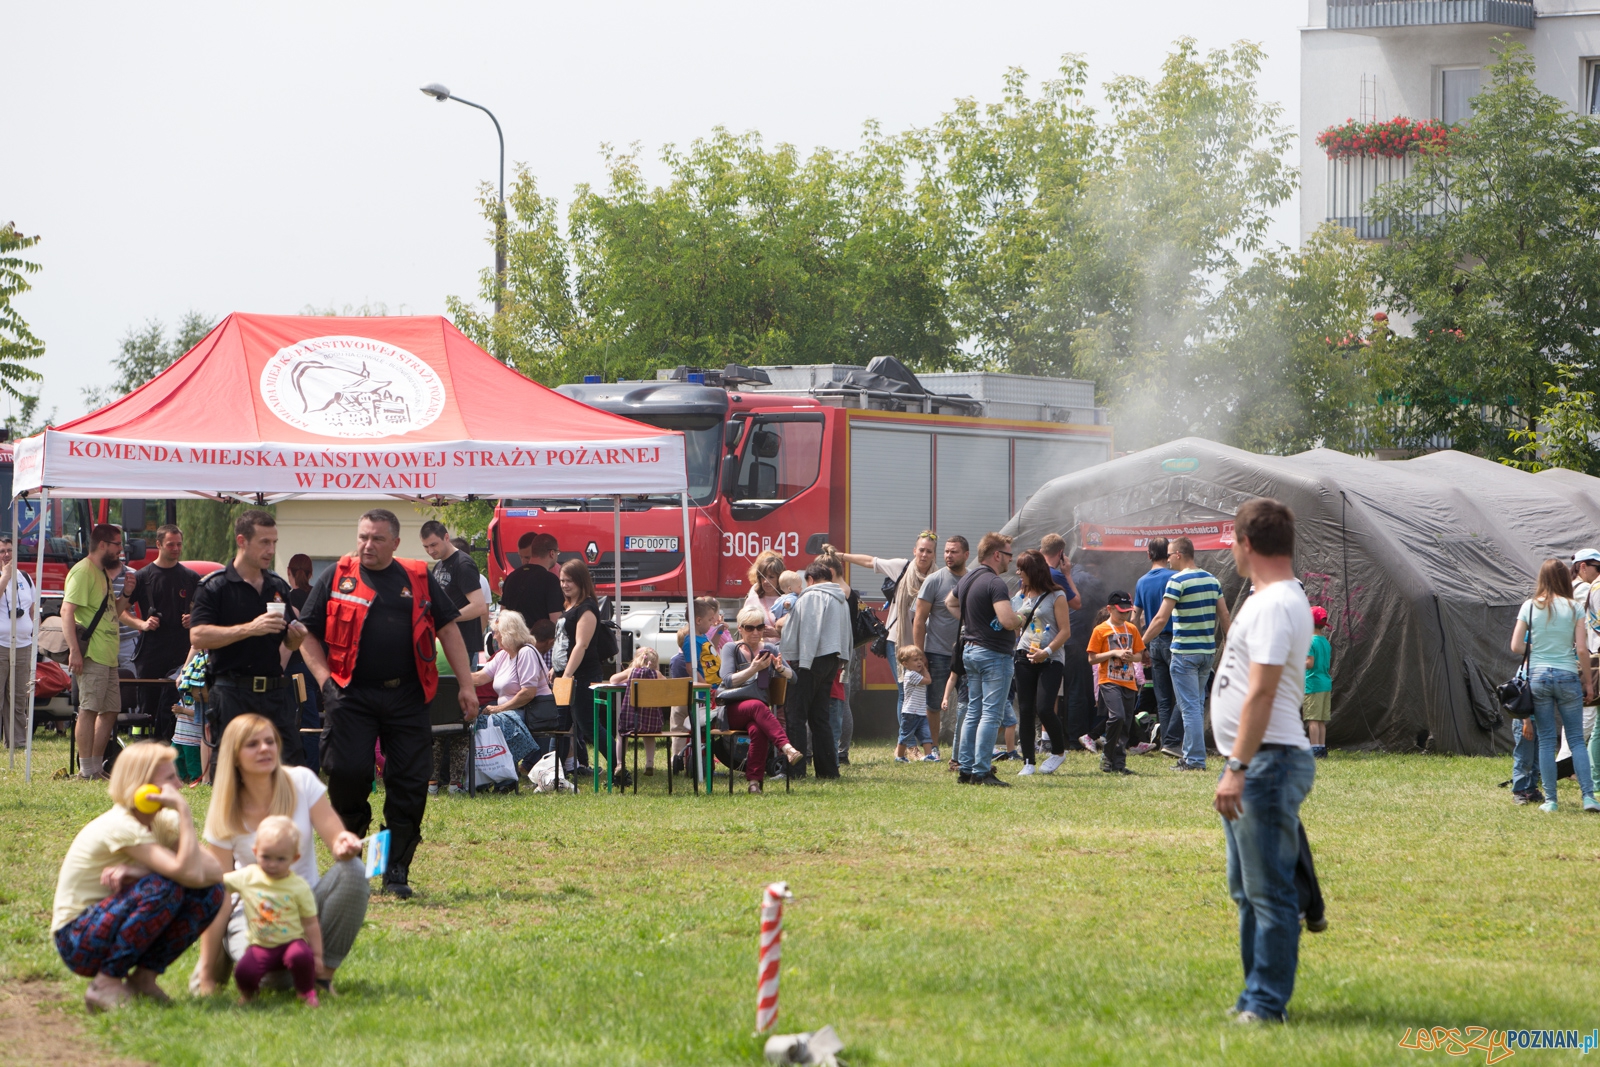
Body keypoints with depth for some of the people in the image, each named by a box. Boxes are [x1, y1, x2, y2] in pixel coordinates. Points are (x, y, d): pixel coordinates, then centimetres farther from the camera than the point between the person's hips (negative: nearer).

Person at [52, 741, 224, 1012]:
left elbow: (215, 871, -13)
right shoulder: (120, 827, -24)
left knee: (209, 894, -9)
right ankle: (105, 985, -19)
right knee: (164, 888, -30)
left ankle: (143, 977, -2)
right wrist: (183, 809, -28)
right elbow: (190, 873, -34)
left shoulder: (163, 822, 0)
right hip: (77, 941, -7)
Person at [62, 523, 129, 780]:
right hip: (91, 654, -10)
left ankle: (97, 766, 17)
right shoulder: (83, 571, -10)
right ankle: (87, 770, -10)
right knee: (89, 709, -10)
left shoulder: (104, 573, 20)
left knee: (110, 710, 11)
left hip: (108, 657, 10)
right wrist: (74, 650, -26)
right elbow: (67, 610, -19)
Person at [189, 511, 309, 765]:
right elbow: (197, 636, -15)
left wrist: (296, 636, -1)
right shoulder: (215, 587, -2)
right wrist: (249, 629, -21)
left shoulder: (278, 587, 16)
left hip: (277, 692, 5)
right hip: (234, 694, -5)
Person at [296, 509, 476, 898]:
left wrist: (466, 685, 7)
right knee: (347, 773, -13)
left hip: (407, 696, 2)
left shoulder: (418, 580, 10)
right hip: (352, 694, -2)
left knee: (409, 782, -2)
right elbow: (309, 635, 8)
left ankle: (397, 872, 6)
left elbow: (448, 630, 13)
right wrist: (325, 679, -5)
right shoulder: (337, 578, 6)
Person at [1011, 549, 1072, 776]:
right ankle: (1028, 762, 8)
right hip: (1024, 657, 5)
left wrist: (1047, 651, -19)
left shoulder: (1056, 596, -3)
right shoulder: (1020, 596, 13)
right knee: (1025, 711, 1)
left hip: (1051, 659, -5)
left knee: (1044, 708, -14)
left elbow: (1065, 631, -7)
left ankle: (1059, 751, 10)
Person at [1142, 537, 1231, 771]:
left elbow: (1161, 619, -17)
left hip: (1185, 652, -7)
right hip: (1208, 651, 7)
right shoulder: (1211, 580, 8)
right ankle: (1190, 754, 20)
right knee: (1196, 705, 16)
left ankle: (1195, 759, -5)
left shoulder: (1177, 581, -13)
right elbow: (1224, 615, 9)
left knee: (1190, 707, -4)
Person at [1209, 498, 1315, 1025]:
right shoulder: (1275, 599, 18)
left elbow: (1261, 693, -23)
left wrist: (1237, 768, -25)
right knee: (1248, 889, 17)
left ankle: (1266, 1005, -5)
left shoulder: (1274, 605, -16)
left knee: (1269, 891, -7)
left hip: (1268, 763, -11)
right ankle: (1257, 996, 24)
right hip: (1255, 764, 11)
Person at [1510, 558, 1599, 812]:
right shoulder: (1573, 608, -3)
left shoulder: (1530, 607, 0)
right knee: (1576, 739, 5)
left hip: (1537, 677, 1)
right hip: (1567, 676, -1)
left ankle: (1550, 799, 5)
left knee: (1546, 741, 6)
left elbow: (1516, 646, -2)